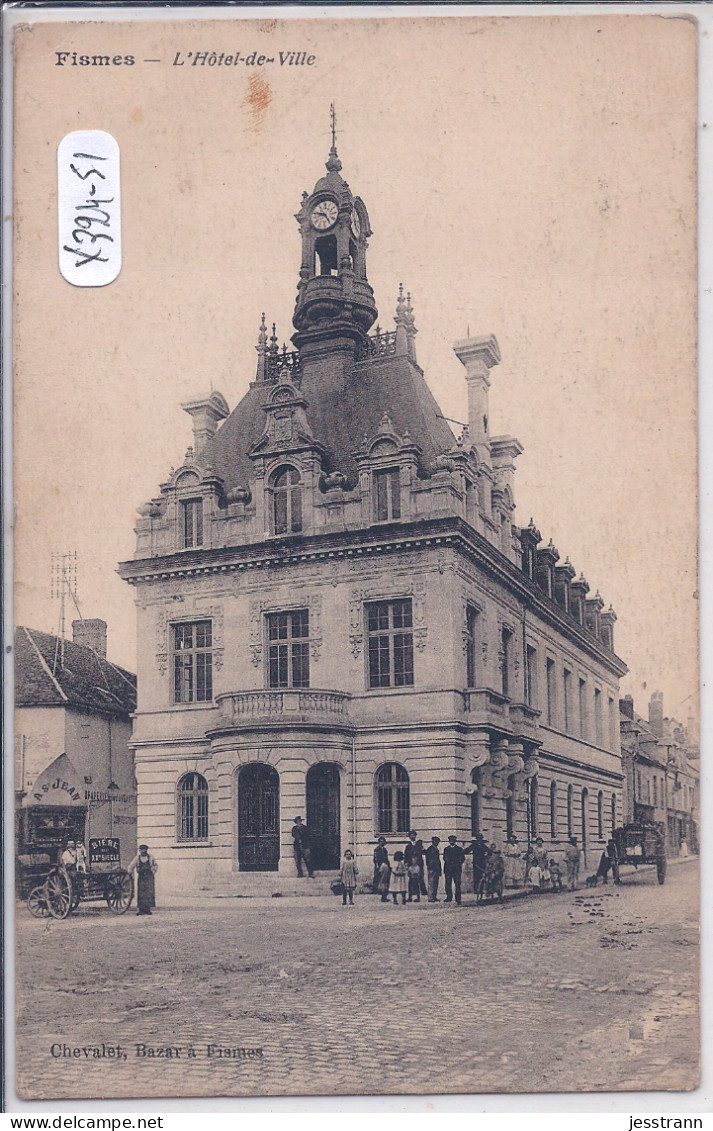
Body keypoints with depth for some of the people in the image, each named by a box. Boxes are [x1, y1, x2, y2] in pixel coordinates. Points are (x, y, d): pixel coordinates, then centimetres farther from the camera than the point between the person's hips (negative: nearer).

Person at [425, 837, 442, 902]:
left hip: (437, 869, 9)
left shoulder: (436, 849, 19)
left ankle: (434, 897, 11)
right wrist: (430, 868, -18)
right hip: (432, 869, -9)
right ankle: (430, 898, -9)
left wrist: (440, 870, 20)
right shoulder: (430, 849, -7)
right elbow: (428, 860, -12)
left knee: (435, 884, 8)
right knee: (431, 884, -9)